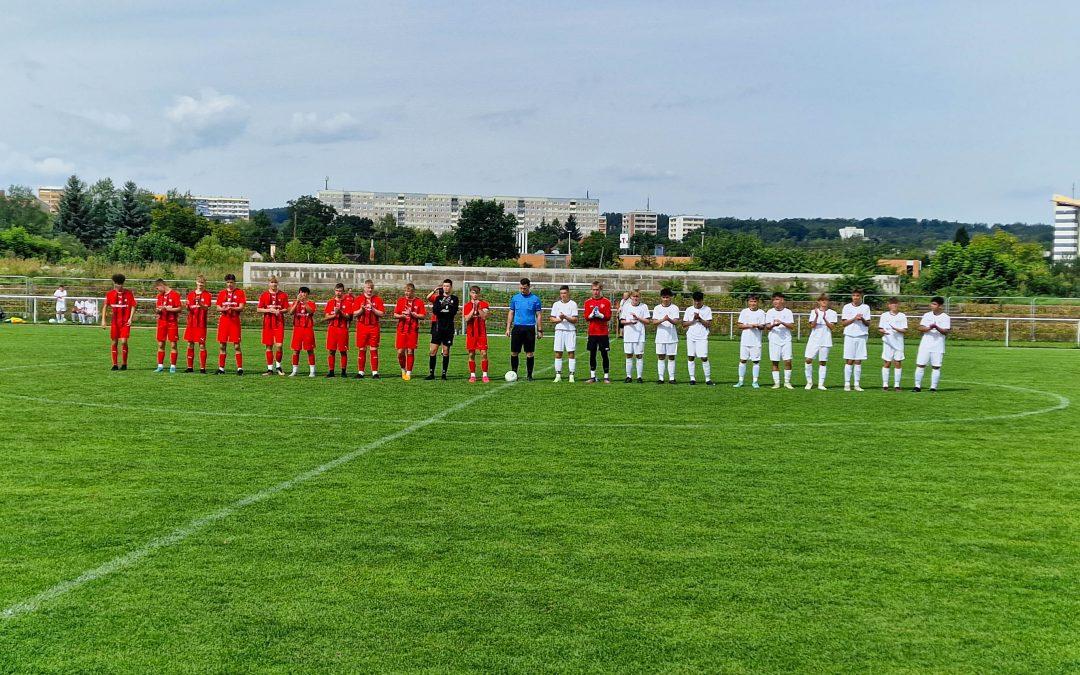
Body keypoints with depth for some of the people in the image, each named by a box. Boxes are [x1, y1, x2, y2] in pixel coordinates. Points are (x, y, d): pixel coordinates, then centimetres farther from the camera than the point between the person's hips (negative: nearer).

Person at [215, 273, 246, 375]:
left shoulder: (240, 292, 3)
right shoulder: (221, 293, 11)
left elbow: (241, 307, -4)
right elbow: (218, 308, 7)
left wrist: (232, 308, -21)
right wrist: (224, 309, -14)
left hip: (235, 321, -3)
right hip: (223, 320, 3)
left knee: (236, 345, -4)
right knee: (222, 345, 4)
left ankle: (240, 368, -1)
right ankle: (221, 368, 9)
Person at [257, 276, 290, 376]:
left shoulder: (283, 295, 6)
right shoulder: (264, 295, 6)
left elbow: (286, 309, 6)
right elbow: (259, 309, 4)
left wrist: (279, 311, -13)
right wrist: (269, 310, -11)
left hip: (279, 323, -1)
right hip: (267, 323, 1)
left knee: (279, 345, -11)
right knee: (269, 346, 4)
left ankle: (278, 366, 8)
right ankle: (270, 369, 12)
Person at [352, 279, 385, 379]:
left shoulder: (378, 299, 6)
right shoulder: (359, 299, 7)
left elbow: (381, 313, -1)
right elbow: (354, 313, 3)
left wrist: (372, 309, -13)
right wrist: (361, 309, -15)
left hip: (374, 328, 0)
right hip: (362, 327, 0)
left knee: (374, 350, -1)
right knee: (361, 350, 2)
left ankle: (375, 372, 1)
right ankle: (360, 372, 7)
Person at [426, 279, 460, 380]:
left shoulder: (454, 299, 6)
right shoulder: (438, 298, 10)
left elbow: (454, 312, -8)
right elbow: (434, 310, -4)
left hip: (449, 327, -1)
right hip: (438, 327, 1)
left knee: (446, 351, 2)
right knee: (433, 350, -4)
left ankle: (444, 373, 7)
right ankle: (431, 373, 1)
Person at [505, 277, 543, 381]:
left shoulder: (535, 299, 2)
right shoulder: (515, 298, 9)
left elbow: (538, 315, 4)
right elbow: (511, 313, 13)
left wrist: (540, 330, 0)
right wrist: (508, 328, 6)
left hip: (530, 328, -2)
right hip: (517, 328, 2)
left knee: (530, 353, 1)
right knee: (514, 352, 1)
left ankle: (529, 375, 10)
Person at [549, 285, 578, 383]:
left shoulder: (573, 304, 3)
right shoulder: (556, 304, 12)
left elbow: (575, 320, -3)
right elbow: (551, 319, 10)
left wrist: (565, 317, -17)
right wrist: (558, 320, -10)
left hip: (570, 331, -2)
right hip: (559, 330, 2)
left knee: (571, 353, -4)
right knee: (558, 353, 0)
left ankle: (571, 376, -1)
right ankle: (558, 375, 6)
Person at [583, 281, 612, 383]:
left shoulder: (606, 302, 1)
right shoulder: (588, 302, 8)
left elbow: (608, 317, -5)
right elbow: (586, 317, 2)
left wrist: (600, 315, -20)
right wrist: (592, 314, -17)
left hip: (603, 333, -2)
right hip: (592, 333, 2)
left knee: (604, 354, -1)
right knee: (592, 355, 6)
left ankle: (606, 377, 5)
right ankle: (592, 376, 14)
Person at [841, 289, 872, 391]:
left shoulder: (866, 307, 8)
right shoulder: (847, 307, 7)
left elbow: (868, 324, 6)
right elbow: (844, 322, 2)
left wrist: (862, 319, -15)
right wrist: (854, 319, -12)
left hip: (861, 336, 1)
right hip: (849, 336, -1)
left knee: (858, 361, 1)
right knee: (849, 361, -3)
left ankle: (857, 384, 5)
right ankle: (847, 384, 0)